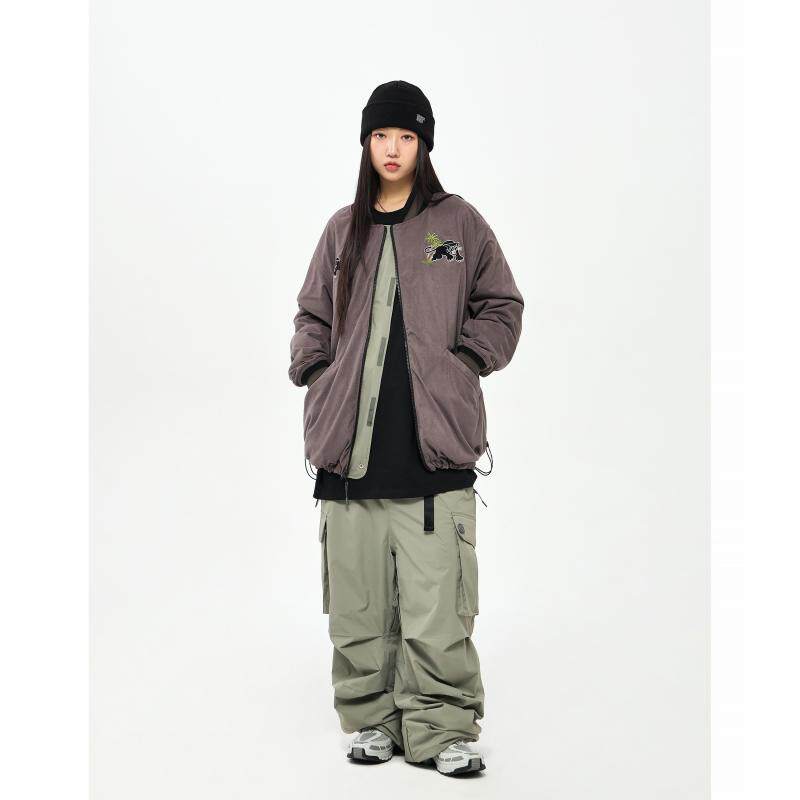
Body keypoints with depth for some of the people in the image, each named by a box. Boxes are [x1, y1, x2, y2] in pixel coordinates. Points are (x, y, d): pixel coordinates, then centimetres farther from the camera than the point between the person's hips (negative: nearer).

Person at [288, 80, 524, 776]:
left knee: (435, 601, -7)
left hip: (434, 439, -3)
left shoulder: (458, 222, 8)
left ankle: (442, 730, 4)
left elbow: (501, 307, 12)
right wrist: (317, 373, 7)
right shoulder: (344, 230, 15)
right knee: (358, 598, 6)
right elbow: (313, 316, 23)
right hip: (352, 442, 3)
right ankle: (371, 720, 18)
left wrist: (462, 363, -1)